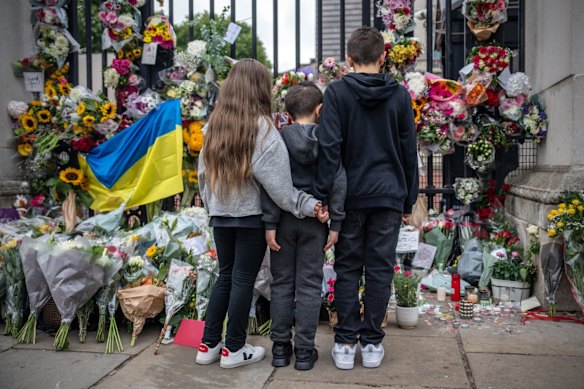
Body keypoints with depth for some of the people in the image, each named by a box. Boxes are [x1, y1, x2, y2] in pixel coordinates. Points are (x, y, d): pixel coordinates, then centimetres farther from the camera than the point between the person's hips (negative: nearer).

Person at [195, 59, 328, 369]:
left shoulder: (214, 124, 5)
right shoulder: (261, 128, -13)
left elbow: (203, 173, 11)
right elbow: (277, 182, -17)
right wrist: (307, 205, -12)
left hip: (220, 214, 5)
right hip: (250, 215, -5)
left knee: (225, 275, 17)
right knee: (243, 279, 6)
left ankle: (208, 344, 23)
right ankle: (234, 349, 17)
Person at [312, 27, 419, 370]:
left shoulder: (337, 92, -3)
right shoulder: (400, 94, 3)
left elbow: (330, 148, -11)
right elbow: (409, 152, 6)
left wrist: (322, 195, -8)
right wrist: (409, 199, 13)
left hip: (350, 196, -1)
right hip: (388, 195, 1)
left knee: (348, 268, 8)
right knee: (380, 269, 7)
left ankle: (346, 343, 12)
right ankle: (372, 342, 15)